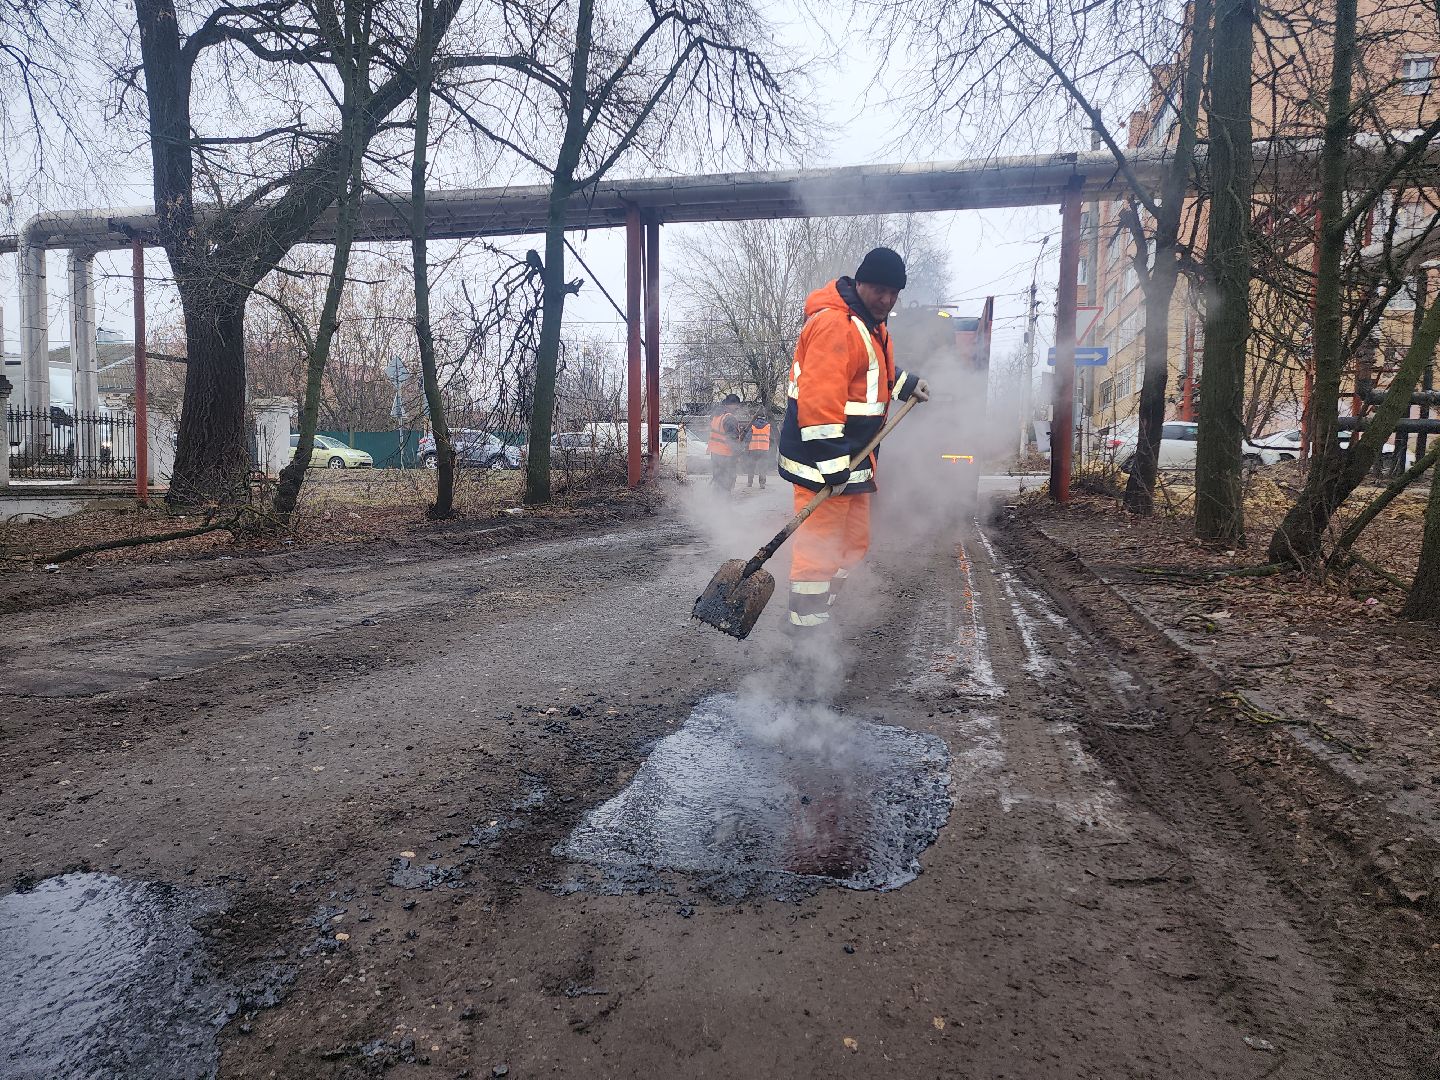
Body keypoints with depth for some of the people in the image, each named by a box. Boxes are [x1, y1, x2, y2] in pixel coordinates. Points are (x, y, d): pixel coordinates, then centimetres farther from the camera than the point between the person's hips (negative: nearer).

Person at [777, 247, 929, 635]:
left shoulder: (870, 323, 15)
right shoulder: (834, 324, -20)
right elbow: (819, 398, -28)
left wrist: (906, 383, 26)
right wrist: (831, 464, -30)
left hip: (851, 459, 11)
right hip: (823, 458, -11)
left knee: (853, 543, 17)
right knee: (818, 546, -8)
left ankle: (820, 617, 29)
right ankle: (807, 630, 2)